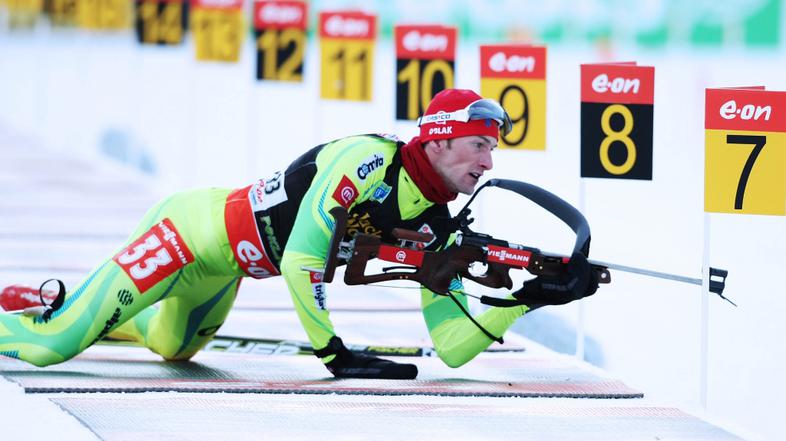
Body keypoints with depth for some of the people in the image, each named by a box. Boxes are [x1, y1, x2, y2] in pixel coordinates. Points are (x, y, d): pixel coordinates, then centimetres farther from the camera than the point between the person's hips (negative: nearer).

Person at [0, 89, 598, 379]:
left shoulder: (434, 230, -5)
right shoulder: (366, 160, -28)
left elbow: (452, 348, -8)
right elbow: (301, 259, -32)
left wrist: (530, 299, -18)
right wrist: (335, 353, -30)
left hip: (220, 270, 8)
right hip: (197, 223, -8)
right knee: (52, 343, -13)